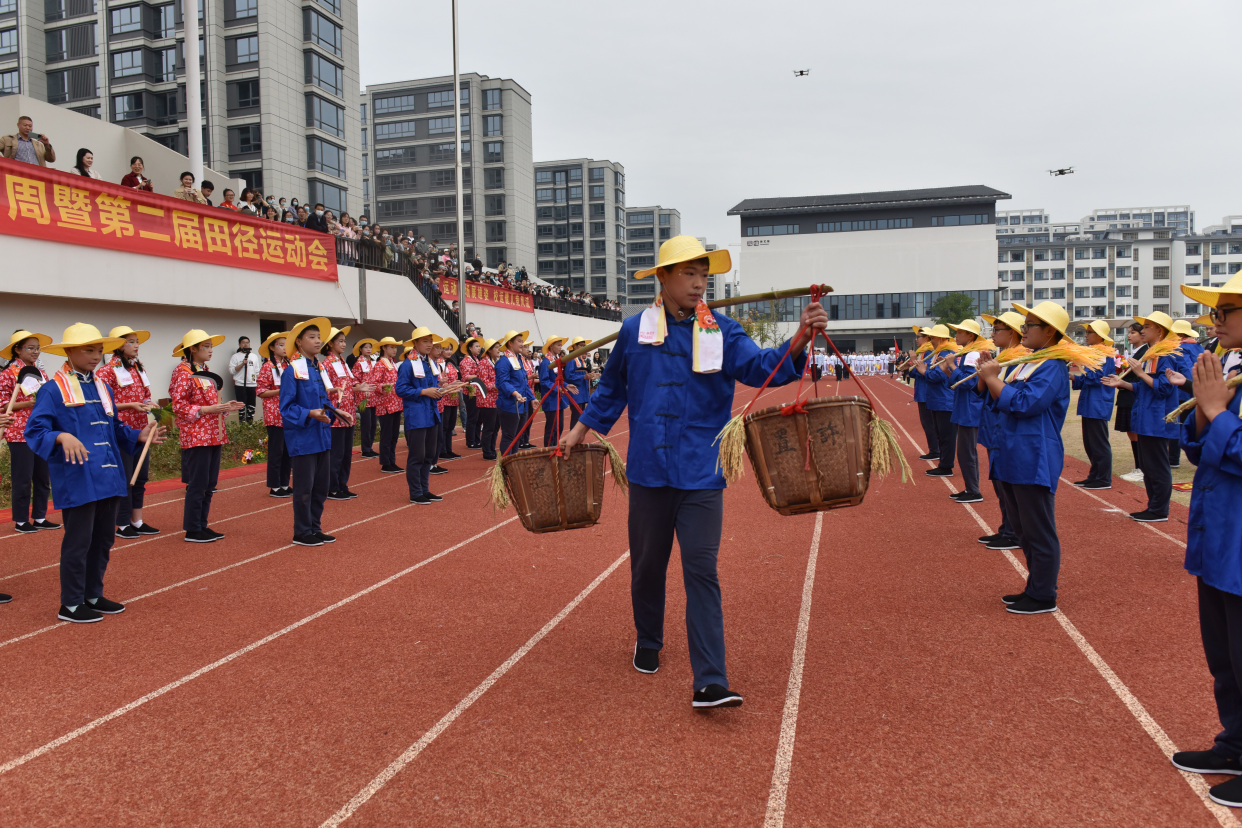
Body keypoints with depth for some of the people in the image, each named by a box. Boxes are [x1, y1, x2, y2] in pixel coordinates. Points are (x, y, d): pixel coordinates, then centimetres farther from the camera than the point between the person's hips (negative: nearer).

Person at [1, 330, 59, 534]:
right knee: (22, 479, 0)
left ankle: (39, 517, 19)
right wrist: (29, 403, -20)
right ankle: (21, 521, 11)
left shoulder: (41, 373, 13)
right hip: (20, 433, -6)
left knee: (43, 477, 9)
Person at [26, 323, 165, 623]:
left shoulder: (102, 387, 15)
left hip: (108, 479, 8)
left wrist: (139, 435, 3)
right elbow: (35, 432, -14)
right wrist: (62, 437, -32)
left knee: (103, 538, 15)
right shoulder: (54, 389, -8)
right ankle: (71, 604, 12)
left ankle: (93, 596, 29)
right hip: (77, 482, -7)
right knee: (78, 541, -1)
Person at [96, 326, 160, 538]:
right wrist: (130, 405, -23)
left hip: (140, 431, 7)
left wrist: (151, 404, 0)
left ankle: (137, 521, 22)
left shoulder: (138, 368, 13)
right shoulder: (107, 371, -10)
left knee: (141, 477, 12)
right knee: (124, 479, 0)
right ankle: (122, 525, 11)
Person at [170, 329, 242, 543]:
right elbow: (179, 406, -14)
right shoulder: (183, 372, -9)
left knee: (209, 485, 11)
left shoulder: (205, 372, 16)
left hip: (213, 435, 9)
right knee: (197, 485, -4)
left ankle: (202, 526, 19)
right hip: (196, 437, -9)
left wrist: (227, 407, 4)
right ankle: (192, 530, 5)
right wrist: (209, 409, -22)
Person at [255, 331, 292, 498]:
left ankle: (284, 484, 18)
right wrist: (281, 391, -20)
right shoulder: (267, 367, -7)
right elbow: (260, 391, -11)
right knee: (276, 451, -2)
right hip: (274, 415, -7)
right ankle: (274, 487, 6)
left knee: (287, 450, 9)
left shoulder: (288, 365, 12)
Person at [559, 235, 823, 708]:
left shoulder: (722, 332, 1)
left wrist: (800, 340, -31)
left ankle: (709, 683, -4)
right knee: (647, 564, 14)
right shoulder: (634, 331, 4)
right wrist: (581, 429, 15)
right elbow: (612, 388, 17)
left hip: (701, 474, -1)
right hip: (648, 470, 2)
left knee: (702, 570, -6)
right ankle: (648, 643, 39)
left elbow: (761, 366, -14)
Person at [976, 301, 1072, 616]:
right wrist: (989, 375, 1)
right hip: (1012, 459, 10)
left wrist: (992, 378, -16)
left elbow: (1024, 403, -24)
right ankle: (1035, 588, 28)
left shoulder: (1053, 367, -13)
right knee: (1024, 530, 17)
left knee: (1039, 532, 0)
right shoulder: (1025, 363, 16)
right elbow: (998, 403, 16)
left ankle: (1043, 597, 9)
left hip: (1034, 463, -10)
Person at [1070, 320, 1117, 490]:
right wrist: (1073, 377, 4)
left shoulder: (1105, 354, -11)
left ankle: (1104, 480, 0)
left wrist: (1080, 371, -22)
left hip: (1098, 406, -10)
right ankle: (1094, 476, 20)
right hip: (1089, 405, 10)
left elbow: (1098, 377, -21)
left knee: (1099, 443, -5)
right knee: (1090, 443, 13)